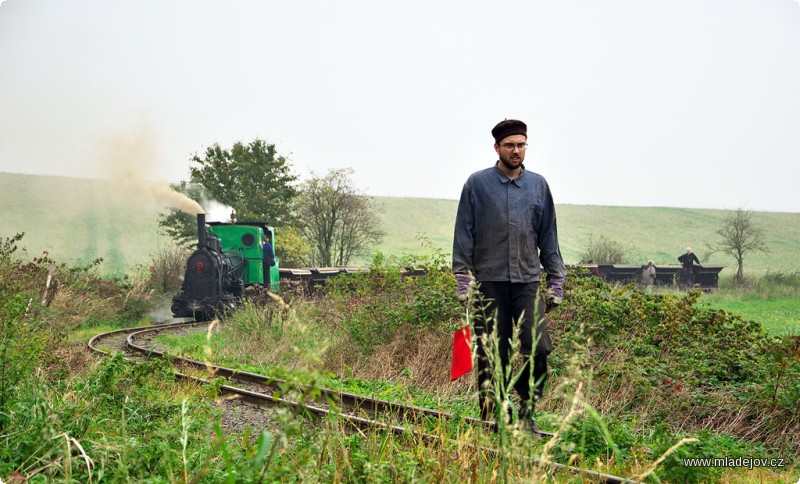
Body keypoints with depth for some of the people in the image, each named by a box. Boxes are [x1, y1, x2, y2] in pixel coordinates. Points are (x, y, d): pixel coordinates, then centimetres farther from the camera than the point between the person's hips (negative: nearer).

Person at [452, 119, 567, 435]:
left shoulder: (538, 185, 13)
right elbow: (464, 234, 3)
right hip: (489, 282, -2)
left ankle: (526, 413, 8)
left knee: (538, 349, -10)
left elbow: (548, 235, 17)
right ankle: (491, 420, 13)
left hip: (528, 281, 2)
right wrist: (464, 279, -4)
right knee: (491, 357, 1)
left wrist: (556, 280, 12)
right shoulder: (478, 184, 4)